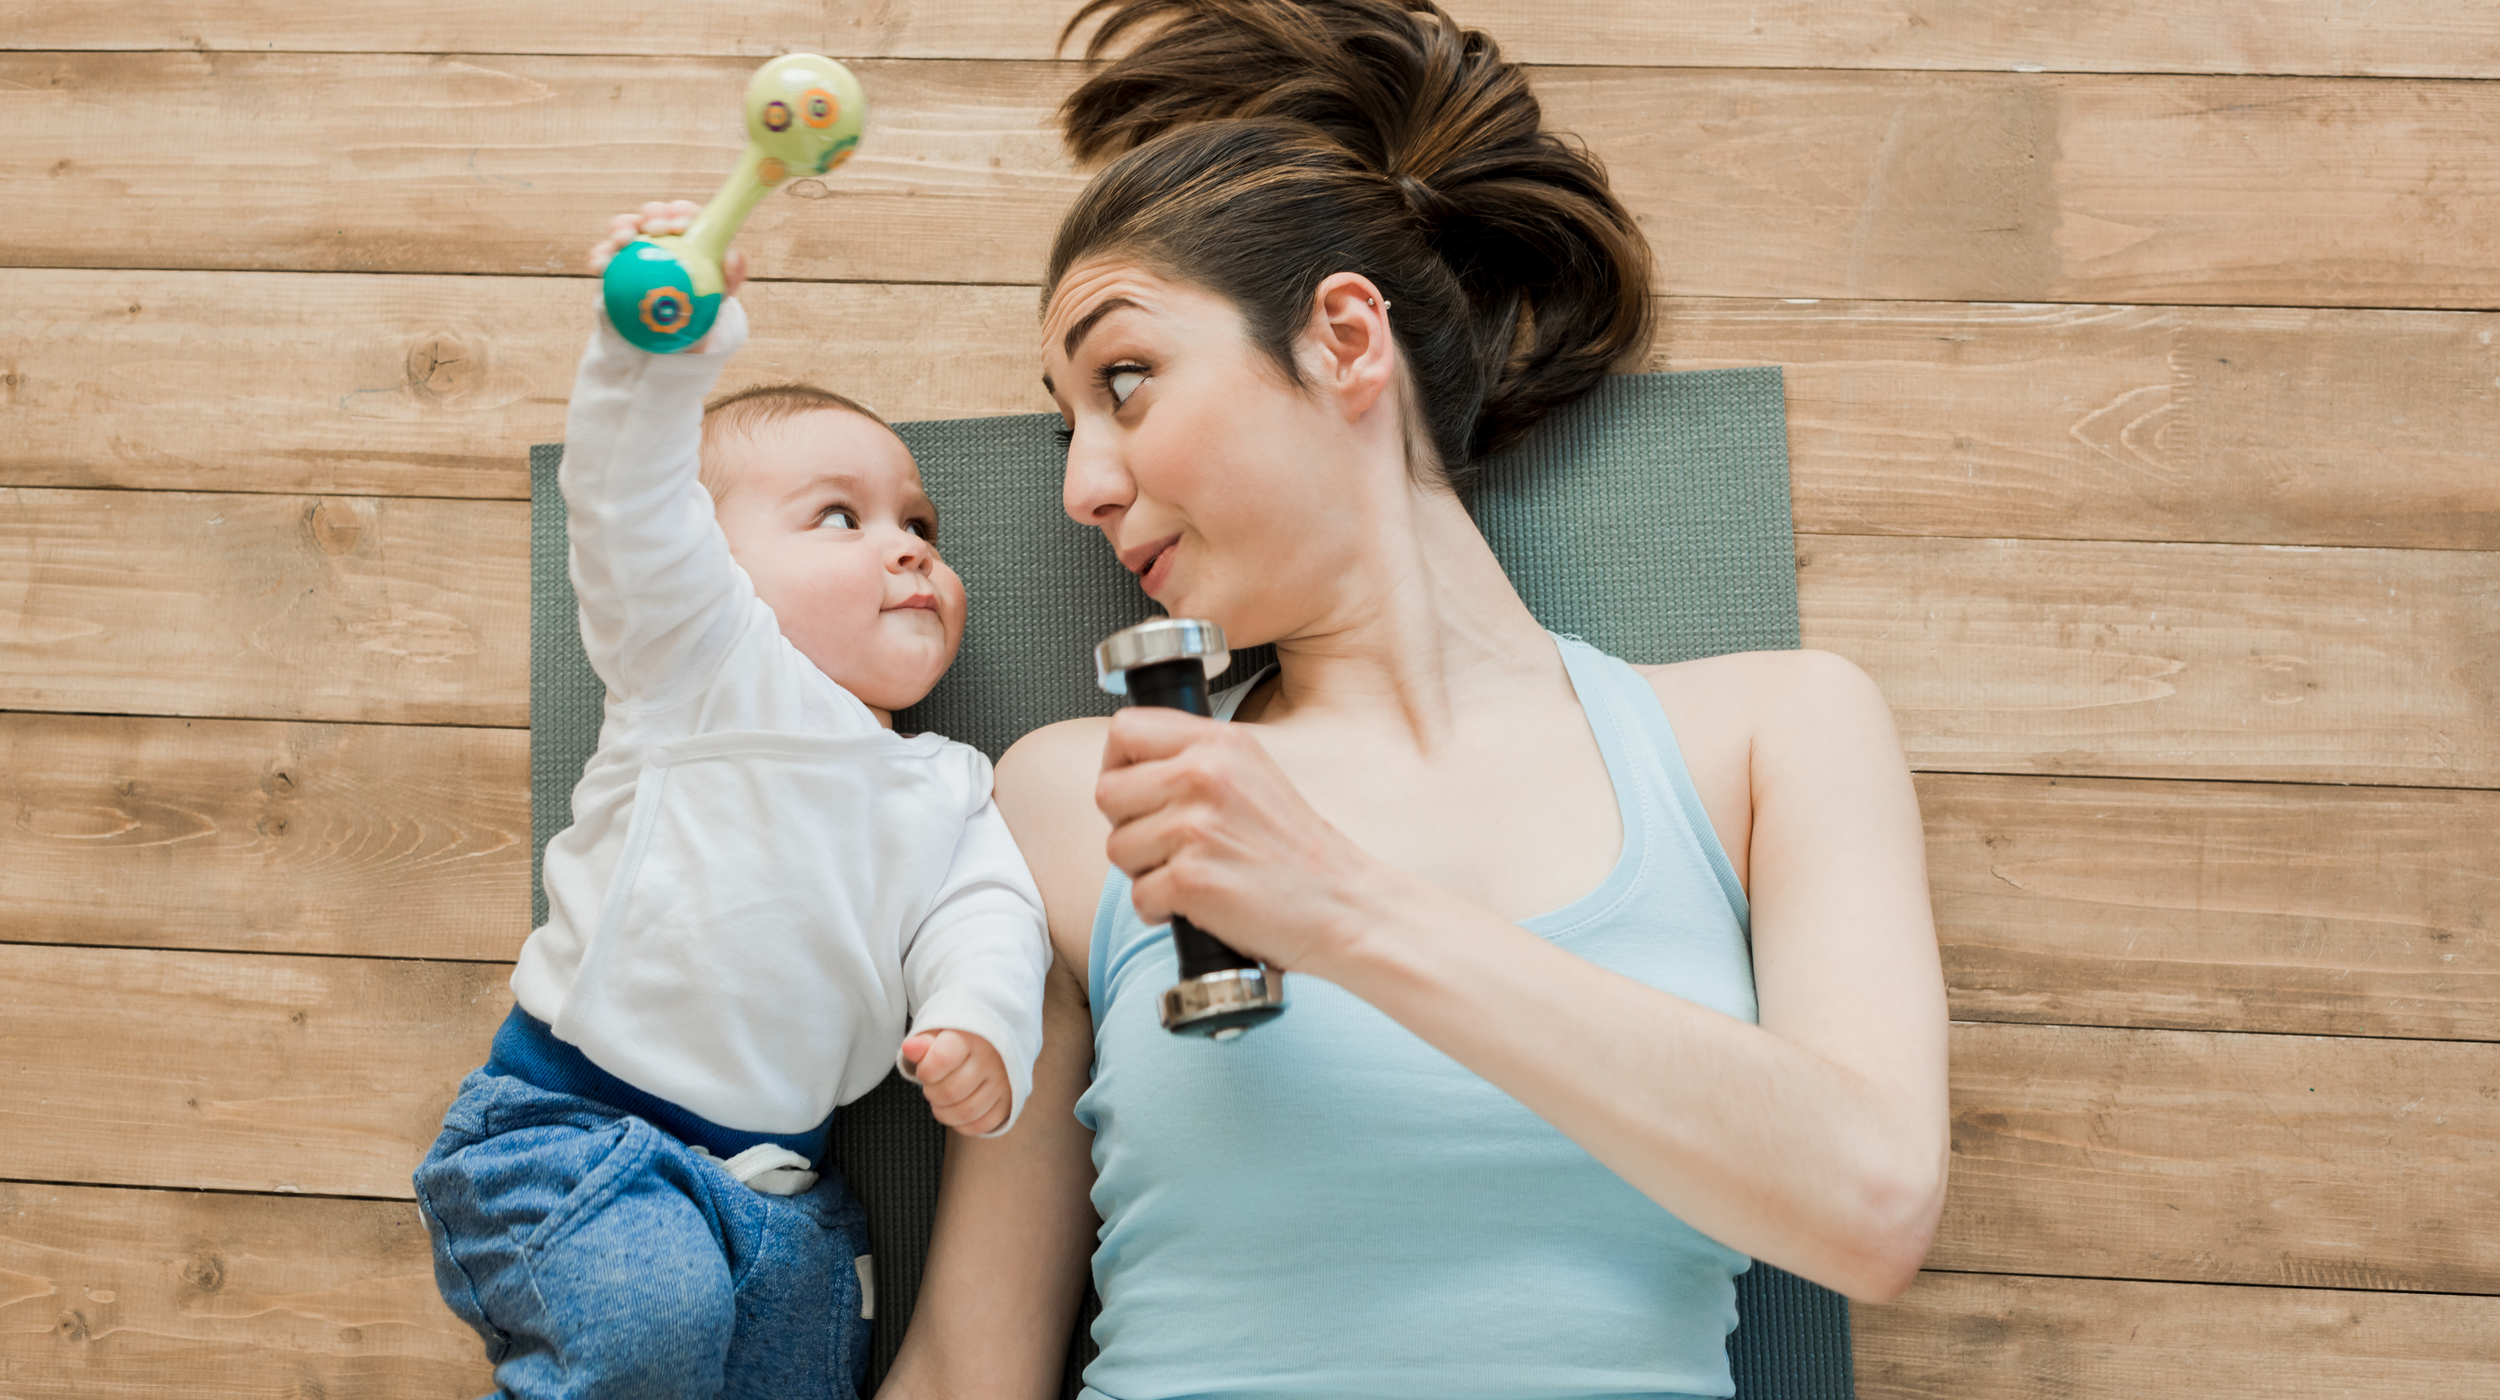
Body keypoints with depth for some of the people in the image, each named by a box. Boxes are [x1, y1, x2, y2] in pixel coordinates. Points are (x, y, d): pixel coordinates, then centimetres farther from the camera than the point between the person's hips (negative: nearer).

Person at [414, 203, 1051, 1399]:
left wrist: (979, 1027, -23)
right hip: (572, 1122, -6)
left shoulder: (949, 792, 13)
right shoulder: (707, 666, -3)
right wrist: (659, 343, -34)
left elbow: (984, 917, 0)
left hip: (774, 1169, 6)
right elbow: (632, 508, -17)